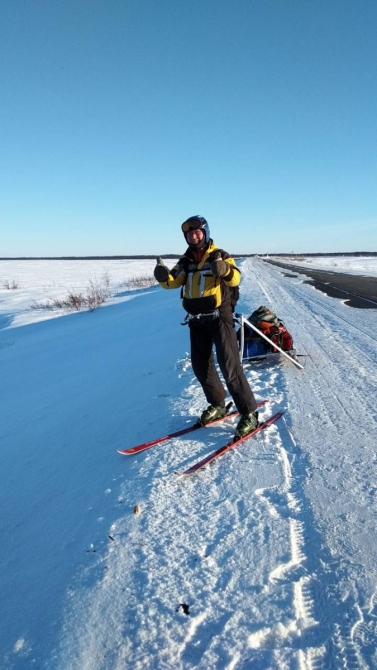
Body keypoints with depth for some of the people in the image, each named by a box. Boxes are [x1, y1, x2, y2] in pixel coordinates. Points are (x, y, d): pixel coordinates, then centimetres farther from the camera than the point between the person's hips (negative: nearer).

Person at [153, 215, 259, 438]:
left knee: (230, 366, -10)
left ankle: (249, 413, -1)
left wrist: (223, 269, -44)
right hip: (197, 321, 6)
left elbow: (235, 278, -23)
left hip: (219, 318, -6)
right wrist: (163, 275, -23)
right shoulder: (186, 261, 10)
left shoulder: (219, 255, -7)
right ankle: (217, 405, 30)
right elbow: (173, 282, -1)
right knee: (201, 366, 12)